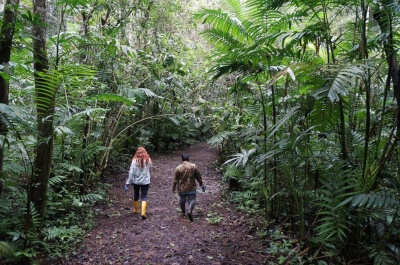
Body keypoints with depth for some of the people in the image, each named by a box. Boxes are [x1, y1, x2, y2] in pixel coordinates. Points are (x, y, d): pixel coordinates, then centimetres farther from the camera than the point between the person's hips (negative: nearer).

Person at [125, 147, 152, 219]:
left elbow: (131, 173, -12)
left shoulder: (135, 161, -12)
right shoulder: (148, 160, -8)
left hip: (136, 181, 0)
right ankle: (143, 212, -9)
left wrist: (128, 182, -5)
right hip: (145, 181, 0)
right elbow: (149, 169, 2)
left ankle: (136, 210, 36)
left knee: (136, 195, 20)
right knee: (144, 197, 5)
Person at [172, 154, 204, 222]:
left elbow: (175, 180, -2)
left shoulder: (178, 168, -6)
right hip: (191, 188, -1)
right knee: (192, 200, 7)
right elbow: (198, 177, 2)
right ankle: (190, 211, -16)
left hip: (181, 188, 1)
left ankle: (183, 212, 33)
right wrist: (201, 184, 14)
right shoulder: (193, 166, -5)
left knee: (182, 200, 19)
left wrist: (173, 188, 10)